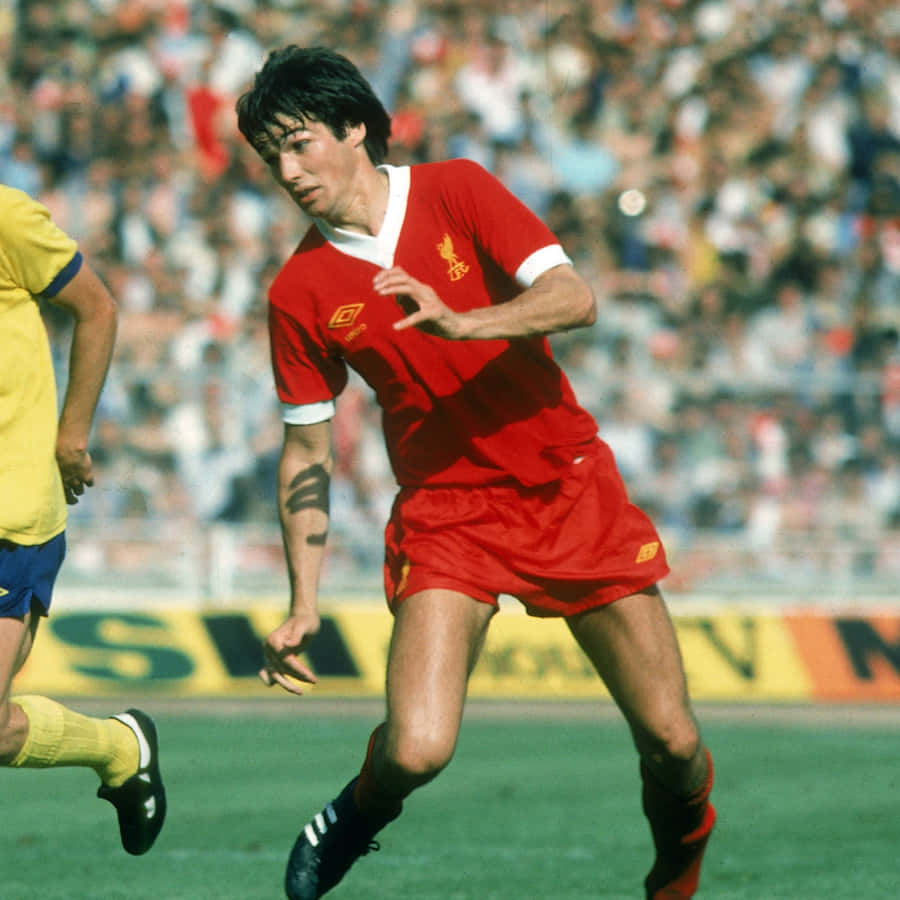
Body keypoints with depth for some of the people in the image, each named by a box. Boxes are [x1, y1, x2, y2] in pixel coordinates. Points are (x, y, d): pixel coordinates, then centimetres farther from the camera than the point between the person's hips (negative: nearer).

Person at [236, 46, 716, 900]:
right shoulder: (298, 292, -2)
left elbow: (575, 299, -15)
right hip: (445, 509, 0)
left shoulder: (457, 191, -4)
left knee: (672, 743, -2)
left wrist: (459, 324, -32)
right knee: (417, 748, -21)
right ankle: (359, 812, 14)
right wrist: (302, 604, -1)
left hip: (569, 485, 0)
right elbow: (306, 452, 5)